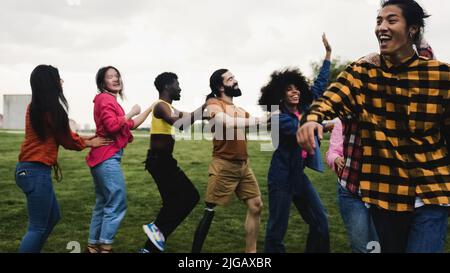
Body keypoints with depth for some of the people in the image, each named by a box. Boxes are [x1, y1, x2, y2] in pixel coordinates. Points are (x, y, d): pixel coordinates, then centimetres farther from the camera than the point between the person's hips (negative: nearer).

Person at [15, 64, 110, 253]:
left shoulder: (35, 107, 11)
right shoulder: (51, 109, -15)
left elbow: (62, 135, 17)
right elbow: (67, 140, -5)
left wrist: (86, 138, 20)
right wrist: (90, 143, 12)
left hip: (28, 169, 10)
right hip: (37, 172, -10)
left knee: (53, 216, 21)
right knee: (38, 227, -3)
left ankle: (33, 250, 28)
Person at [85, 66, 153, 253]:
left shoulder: (110, 100, 21)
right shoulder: (105, 99, -9)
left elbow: (131, 125, 24)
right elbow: (112, 126, -24)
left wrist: (151, 108, 23)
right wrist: (131, 113, -12)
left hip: (103, 158, 10)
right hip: (107, 157, -10)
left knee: (103, 204, 14)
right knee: (117, 204, -9)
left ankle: (93, 246, 20)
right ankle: (105, 247, -7)